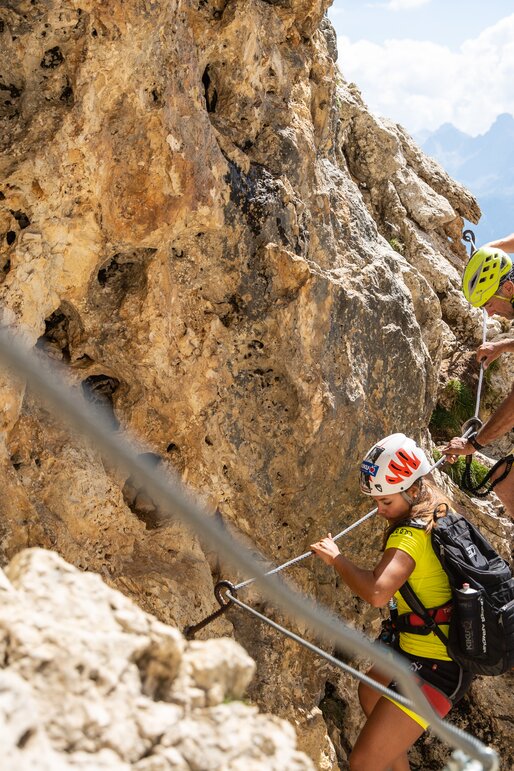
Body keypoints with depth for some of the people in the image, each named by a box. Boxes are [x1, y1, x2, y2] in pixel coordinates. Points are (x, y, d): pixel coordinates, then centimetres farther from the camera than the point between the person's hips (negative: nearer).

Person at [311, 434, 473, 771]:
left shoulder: (412, 534, -25)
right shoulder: (438, 512, 3)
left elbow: (377, 592, -39)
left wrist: (336, 558, -25)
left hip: (435, 667, -11)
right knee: (370, 694, 35)